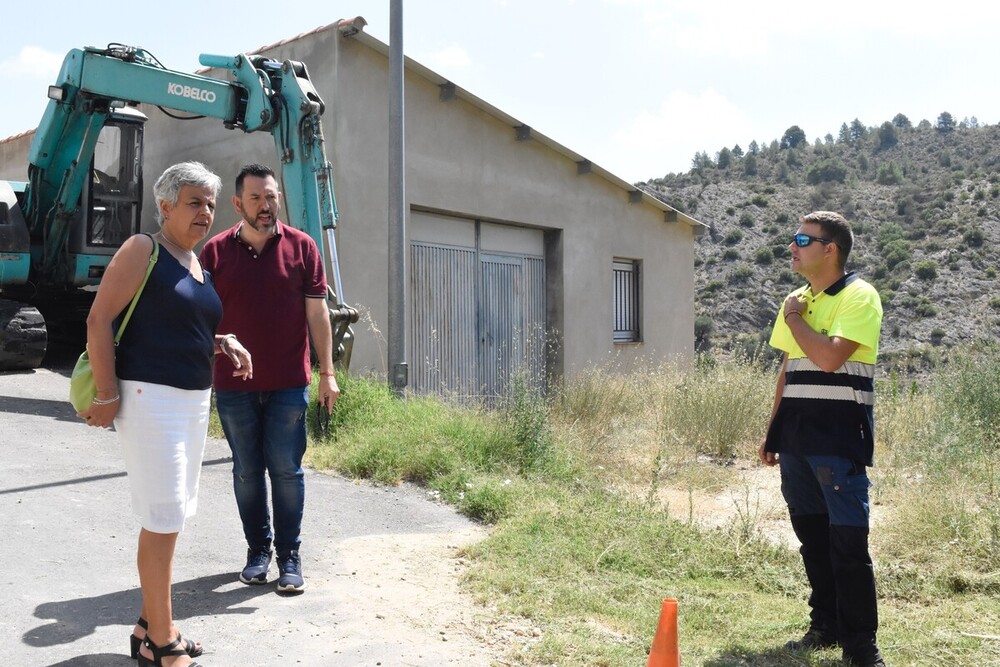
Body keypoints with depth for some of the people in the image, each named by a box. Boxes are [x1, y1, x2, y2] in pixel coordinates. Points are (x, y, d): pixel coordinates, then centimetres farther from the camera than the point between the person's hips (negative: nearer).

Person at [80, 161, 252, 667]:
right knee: (163, 519, -5)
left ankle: (151, 623, 28)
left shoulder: (199, 264, 15)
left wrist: (222, 343, 7)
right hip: (150, 397, -8)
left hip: (195, 398, 8)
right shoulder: (143, 250, -8)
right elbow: (99, 320, -13)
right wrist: (108, 395, -17)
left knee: (169, 517, 14)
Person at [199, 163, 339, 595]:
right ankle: (258, 548, 25)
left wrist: (327, 372, -4)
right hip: (233, 385, 1)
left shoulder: (301, 247, 1)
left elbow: (317, 312, 0)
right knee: (247, 471, 11)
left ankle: (289, 555, 15)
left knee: (286, 470, 4)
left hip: (288, 384, -1)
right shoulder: (216, 251, 2)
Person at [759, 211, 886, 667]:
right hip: (797, 434, 7)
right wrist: (773, 432, 16)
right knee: (811, 536, 13)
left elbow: (829, 357, -23)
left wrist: (794, 317, -8)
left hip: (839, 436, -7)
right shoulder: (799, 300, 14)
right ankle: (826, 625, 26)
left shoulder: (858, 297, -8)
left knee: (847, 540, -5)